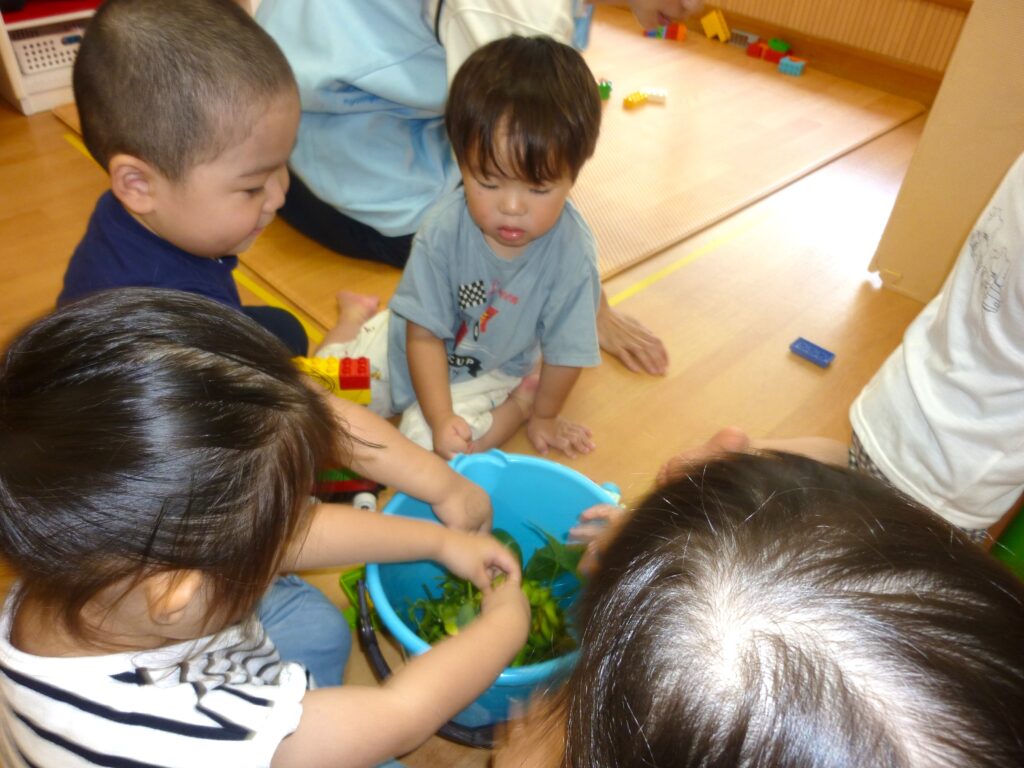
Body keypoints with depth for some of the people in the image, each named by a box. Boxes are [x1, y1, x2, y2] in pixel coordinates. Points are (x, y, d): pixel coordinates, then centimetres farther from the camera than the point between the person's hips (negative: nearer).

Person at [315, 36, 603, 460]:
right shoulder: (443, 228, -27)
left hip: (488, 372, -1)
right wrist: (441, 417, -26)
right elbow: (424, 335, -20)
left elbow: (565, 351, -14)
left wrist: (543, 415, -1)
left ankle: (520, 400, 2)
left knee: (427, 445, -24)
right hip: (414, 352, 2)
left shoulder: (571, 254, -28)